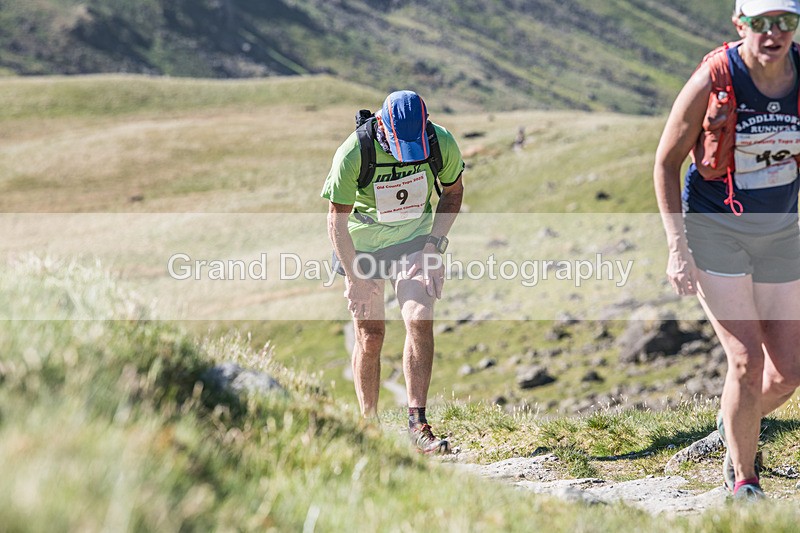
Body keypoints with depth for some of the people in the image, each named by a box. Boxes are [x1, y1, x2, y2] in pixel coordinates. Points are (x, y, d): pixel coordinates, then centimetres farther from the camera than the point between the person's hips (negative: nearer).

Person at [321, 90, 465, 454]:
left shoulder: (442, 143, -20)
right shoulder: (353, 154, -27)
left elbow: (453, 190, 2)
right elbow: (336, 219, -15)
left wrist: (436, 240, -9)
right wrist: (355, 278, -16)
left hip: (415, 242, 1)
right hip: (361, 244, -1)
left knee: (419, 321, -19)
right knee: (370, 335, -1)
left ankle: (417, 423, -15)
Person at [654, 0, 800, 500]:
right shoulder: (712, 81, -17)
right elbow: (667, 162, -7)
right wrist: (678, 247, -12)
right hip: (715, 230, -4)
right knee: (747, 360, -12)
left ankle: (736, 423, 38)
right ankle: (742, 482, 8)